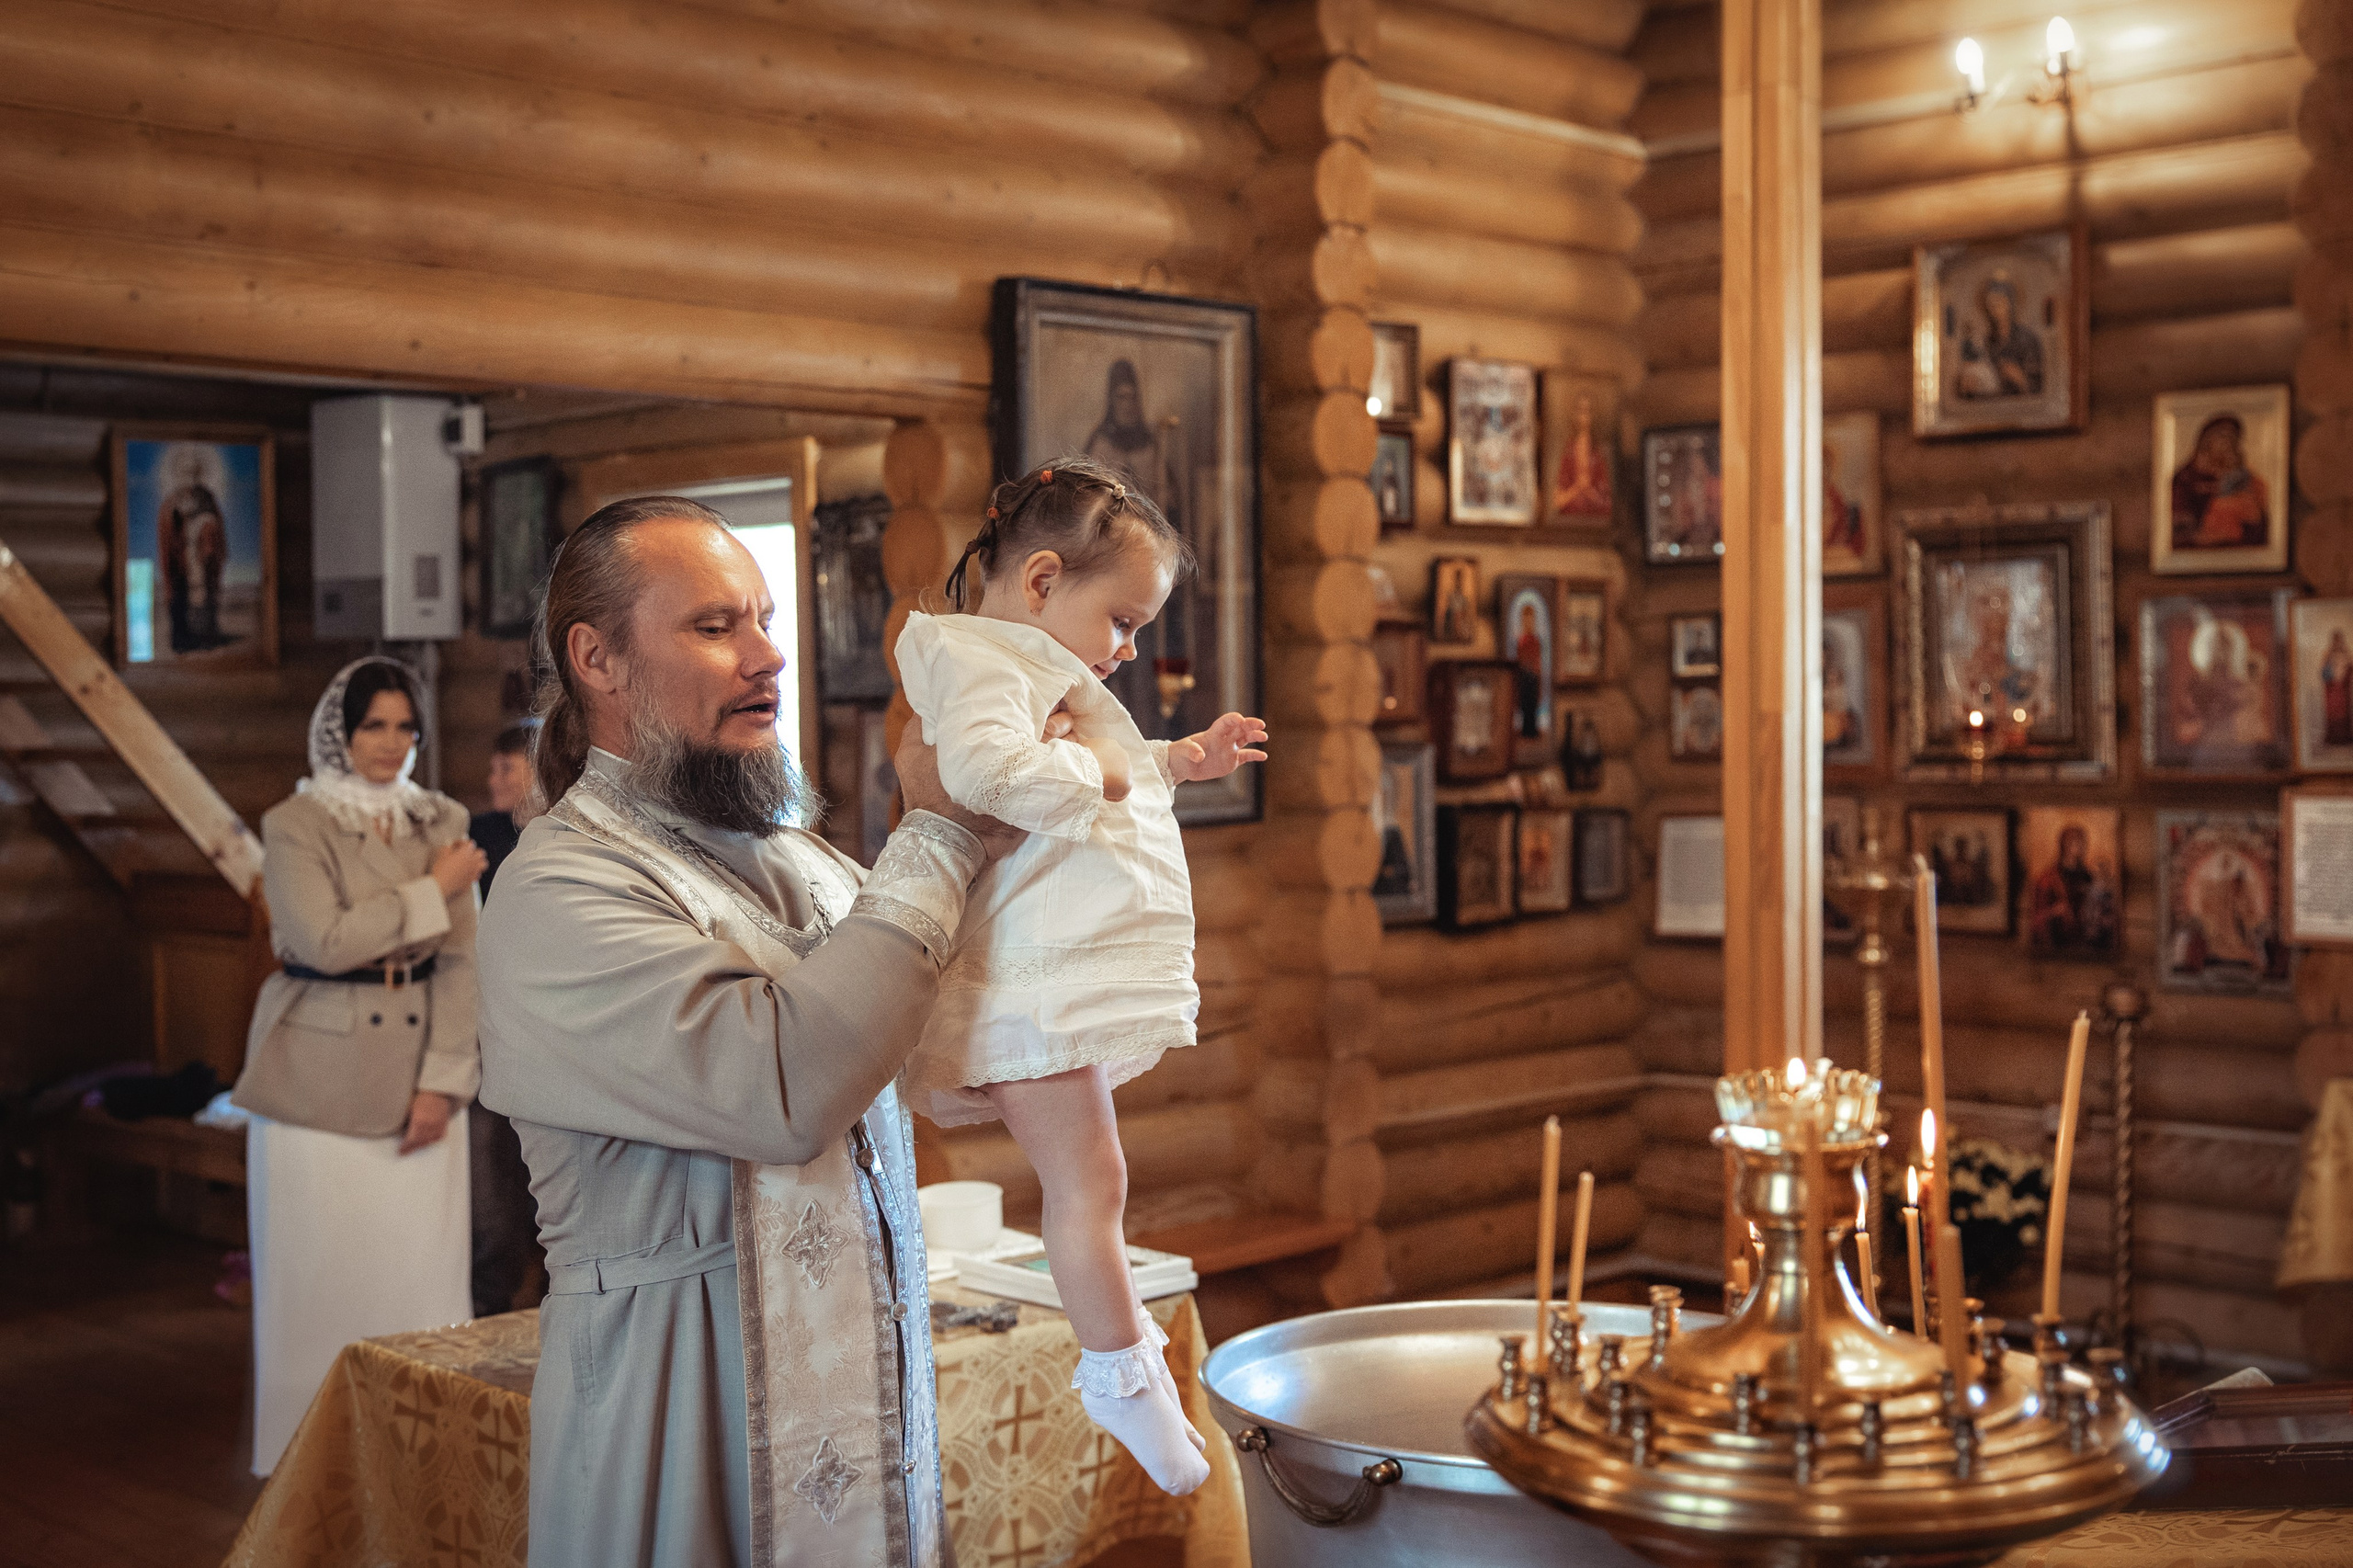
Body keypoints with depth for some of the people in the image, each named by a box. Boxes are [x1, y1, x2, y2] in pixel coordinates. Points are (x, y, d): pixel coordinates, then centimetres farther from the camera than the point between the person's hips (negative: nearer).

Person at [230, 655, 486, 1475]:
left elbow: (461, 959, 3)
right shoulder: (294, 825, -2)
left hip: (418, 1076, 3)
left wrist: (442, 1081, -5)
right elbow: (324, 940, -17)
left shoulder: (442, 823, 8)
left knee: (423, 1267, 3)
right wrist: (432, 891, -10)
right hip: (319, 1080, -3)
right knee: (318, 1274, 3)